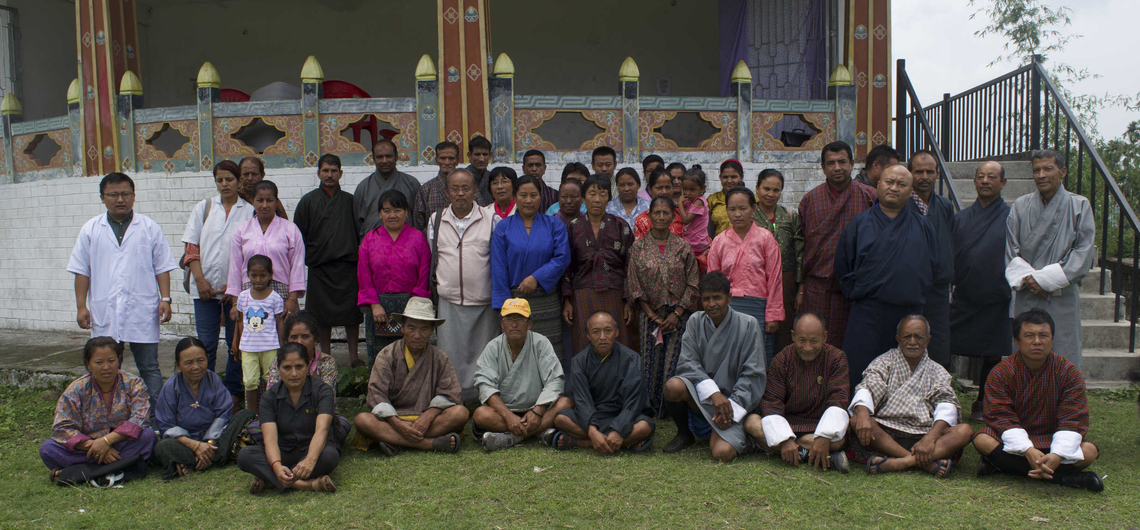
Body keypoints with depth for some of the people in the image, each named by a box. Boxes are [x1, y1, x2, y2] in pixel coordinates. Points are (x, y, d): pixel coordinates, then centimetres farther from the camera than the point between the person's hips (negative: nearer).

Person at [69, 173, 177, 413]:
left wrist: (165, 298, -4)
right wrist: (81, 306, 3)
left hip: (142, 311, -1)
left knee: (149, 367, 4)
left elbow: (162, 267, 5)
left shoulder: (149, 228, 5)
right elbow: (82, 271, 9)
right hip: (104, 313, 2)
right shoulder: (90, 229, 8)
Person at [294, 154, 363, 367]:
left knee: (352, 313, 0)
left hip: (348, 267, 0)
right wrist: (308, 258, 2)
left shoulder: (349, 201, 8)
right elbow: (299, 235, 9)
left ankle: (353, 356, 12)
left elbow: (360, 232, 10)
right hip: (320, 268, 0)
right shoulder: (308, 201, 6)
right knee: (323, 317, 5)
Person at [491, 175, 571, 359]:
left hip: (547, 300, 1)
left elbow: (562, 258, -2)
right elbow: (499, 268, 2)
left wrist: (536, 278, -13)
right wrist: (504, 304, -5)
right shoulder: (504, 227, 6)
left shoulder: (554, 225, 8)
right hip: (515, 299, 0)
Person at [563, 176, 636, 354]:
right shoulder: (573, 228, 7)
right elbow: (566, 267, 8)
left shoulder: (621, 227, 6)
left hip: (615, 297, 0)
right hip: (583, 298, 0)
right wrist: (567, 301, 1)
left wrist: (629, 301, -1)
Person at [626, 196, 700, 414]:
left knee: (674, 362, -3)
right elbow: (634, 286, -1)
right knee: (651, 363, 2)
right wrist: (653, 316, -6)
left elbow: (693, 285, 1)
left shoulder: (683, 247, 3)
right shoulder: (638, 247, 2)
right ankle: (653, 410, 15)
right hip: (649, 315, 0)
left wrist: (676, 314, -8)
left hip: (678, 316, 0)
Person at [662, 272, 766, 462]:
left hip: (733, 399, -2)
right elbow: (687, 364, -7)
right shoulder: (695, 321, 0)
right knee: (673, 387, -32)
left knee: (723, 453, -26)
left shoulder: (748, 325, -7)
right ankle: (684, 434, 0)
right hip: (701, 396, 2)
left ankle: (737, 435, 13)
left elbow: (753, 375, -7)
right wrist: (713, 392, -22)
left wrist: (732, 405, -17)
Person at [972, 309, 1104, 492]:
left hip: (1052, 441, 1)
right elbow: (1002, 417, -18)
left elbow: (1073, 420, -14)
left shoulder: (1069, 372, -6)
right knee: (982, 440, -32)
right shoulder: (1000, 373, -9)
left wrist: (1057, 455, -33)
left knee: (1089, 451, -27)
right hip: (1016, 441, 0)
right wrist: (1028, 451, -35)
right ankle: (1065, 477, -30)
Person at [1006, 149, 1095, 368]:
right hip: (1026, 298, 1)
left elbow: (1083, 253, -6)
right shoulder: (1021, 206, 6)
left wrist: (1045, 279, -12)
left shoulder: (1079, 207, 1)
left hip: (1062, 298, -1)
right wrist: (1027, 278, -13)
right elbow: (1011, 250, 3)